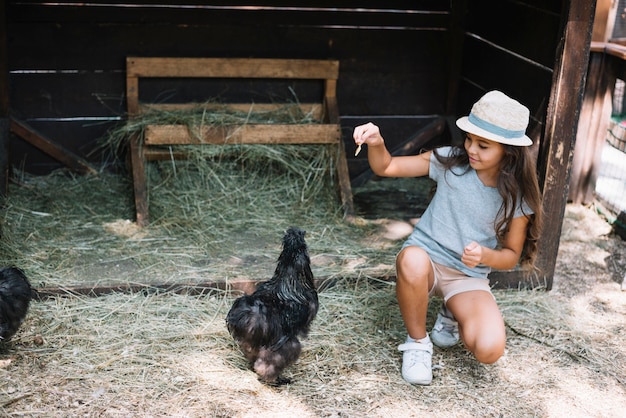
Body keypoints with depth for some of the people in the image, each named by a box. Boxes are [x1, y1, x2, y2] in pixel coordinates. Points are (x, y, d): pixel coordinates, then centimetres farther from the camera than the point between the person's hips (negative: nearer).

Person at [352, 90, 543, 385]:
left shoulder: (518, 198, -7)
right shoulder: (451, 162, -8)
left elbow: (511, 255, 1)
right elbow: (386, 167, -5)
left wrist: (485, 255, -22)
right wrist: (376, 143, -28)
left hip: (468, 277, 1)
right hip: (426, 260, 0)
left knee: (489, 349, -25)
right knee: (413, 261, -41)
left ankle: (451, 315, 13)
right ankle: (417, 341, -12)